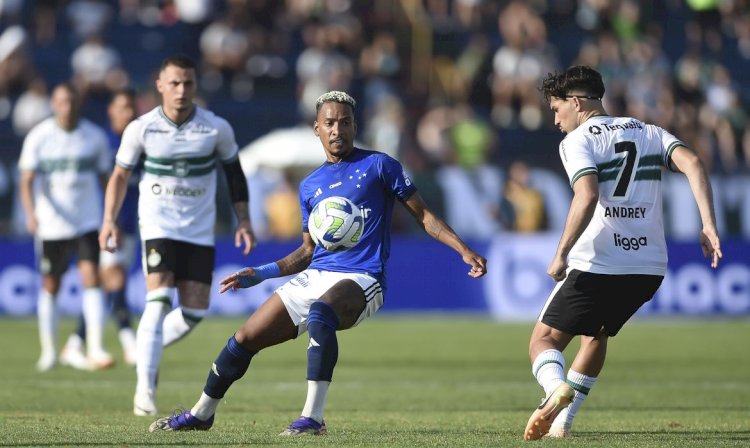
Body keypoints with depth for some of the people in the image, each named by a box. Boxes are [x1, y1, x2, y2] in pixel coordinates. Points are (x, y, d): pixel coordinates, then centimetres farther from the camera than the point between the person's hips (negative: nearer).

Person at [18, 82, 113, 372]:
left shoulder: (95, 137, 1)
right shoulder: (39, 137, -4)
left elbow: (104, 178, 11)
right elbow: (27, 180, -8)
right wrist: (30, 212, -26)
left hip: (88, 222, 0)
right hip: (51, 225, 0)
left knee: (91, 278, -14)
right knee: (50, 287, 8)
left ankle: (96, 348, -16)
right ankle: (49, 351, 22)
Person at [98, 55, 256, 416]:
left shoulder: (217, 129, -5)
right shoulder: (141, 129, -8)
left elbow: (233, 171, 9)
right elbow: (120, 174, 5)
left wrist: (243, 220, 4)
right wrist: (110, 220, -5)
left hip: (200, 230, 3)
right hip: (158, 224, -3)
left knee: (194, 313, -1)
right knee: (159, 301, -19)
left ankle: (147, 349, 28)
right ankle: (145, 389, -16)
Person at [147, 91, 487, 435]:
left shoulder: (378, 166, 2)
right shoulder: (310, 186, 17)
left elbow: (423, 215, 5)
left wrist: (465, 251, -6)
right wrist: (261, 274, 14)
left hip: (361, 280, -6)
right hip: (313, 277, 6)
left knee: (320, 314, -40)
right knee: (245, 338, 2)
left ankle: (313, 417, -38)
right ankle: (202, 413, 23)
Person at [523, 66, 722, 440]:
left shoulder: (577, 141, -2)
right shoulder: (648, 132, 16)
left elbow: (587, 197, -19)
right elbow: (692, 163, 0)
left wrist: (561, 254, -17)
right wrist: (708, 226, -5)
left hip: (596, 266, -6)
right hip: (650, 268, 6)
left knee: (544, 340, 4)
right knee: (596, 335, 29)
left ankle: (556, 388, -28)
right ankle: (562, 420, 25)